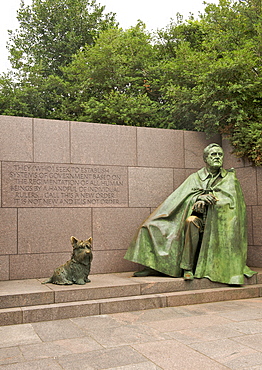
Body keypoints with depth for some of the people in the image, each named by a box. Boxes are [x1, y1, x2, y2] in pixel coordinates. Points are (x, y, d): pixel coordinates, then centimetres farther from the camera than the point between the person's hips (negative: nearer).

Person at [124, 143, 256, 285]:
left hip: (218, 220, 0)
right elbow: (184, 196, 2)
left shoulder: (229, 178, 14)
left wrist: (205, 199, -18)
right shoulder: (195, 178, 16)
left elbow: (230, 198, -4)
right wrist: (199, 197, -20)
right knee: (191, 221, -33)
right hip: (199, 217, 1)